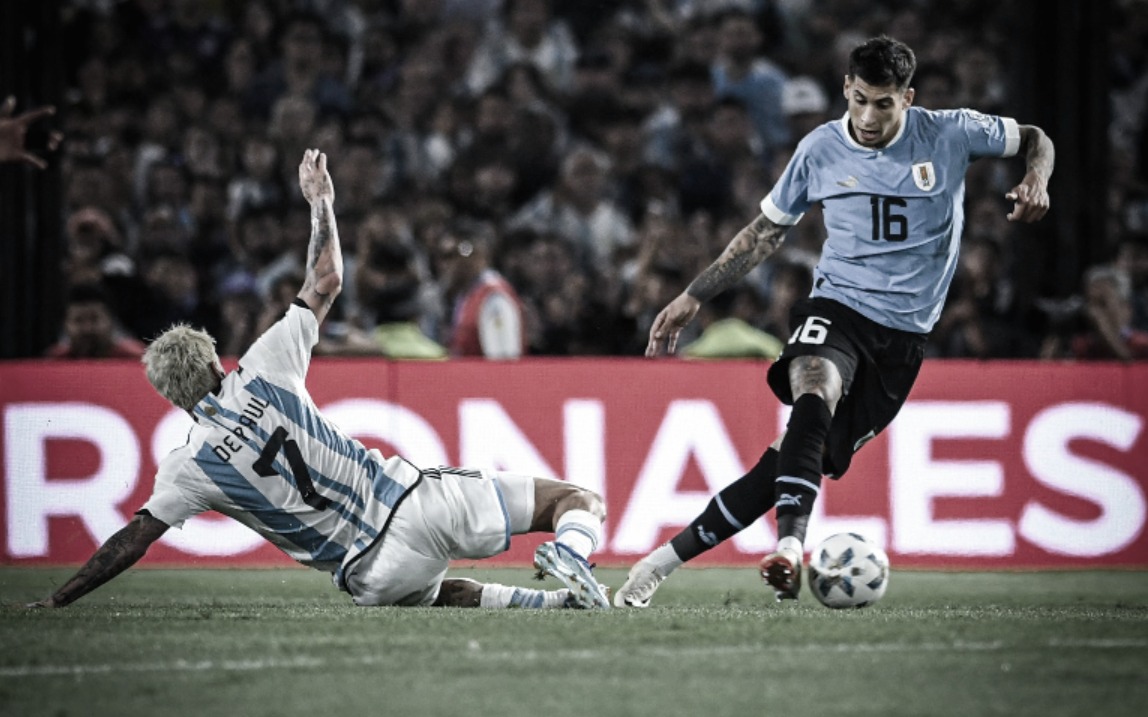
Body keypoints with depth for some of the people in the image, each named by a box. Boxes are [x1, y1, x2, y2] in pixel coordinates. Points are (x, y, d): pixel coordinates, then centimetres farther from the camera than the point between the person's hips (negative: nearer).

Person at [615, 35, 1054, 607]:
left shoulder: (949, 135, 0)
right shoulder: (821, 150, 4)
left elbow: (1035, 140, 15)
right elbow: (767, 230, 16)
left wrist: (1036, 182, -8)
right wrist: (693, 297, 15)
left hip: (903, 334, 0)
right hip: (835, 306, 0)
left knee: (801, 458, -9)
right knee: (814, 395, -35)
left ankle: (671, 556, -3)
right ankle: (789, 546, -49)